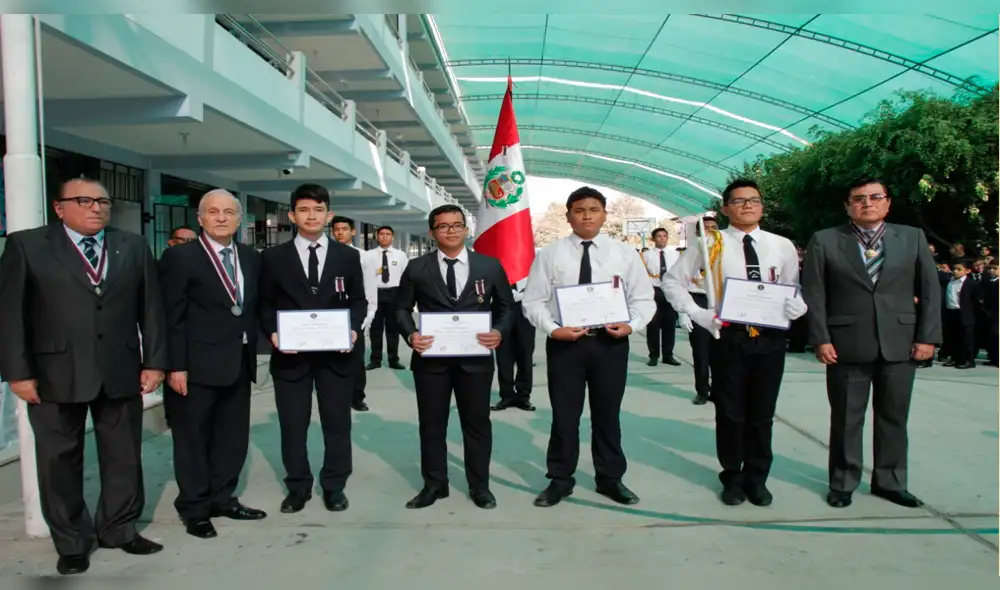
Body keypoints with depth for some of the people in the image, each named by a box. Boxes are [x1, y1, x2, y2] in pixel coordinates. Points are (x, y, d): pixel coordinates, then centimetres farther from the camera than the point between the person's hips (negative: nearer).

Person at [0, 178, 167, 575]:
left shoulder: (133, 247, 8)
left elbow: (151, 308, 7)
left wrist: (154, 361, 2)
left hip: (121, 373, 2)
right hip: (56, 374, -2)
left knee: (124, 456, 10)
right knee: (60, 461, 9)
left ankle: (119, 529, 27)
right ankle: (71, 542, 24)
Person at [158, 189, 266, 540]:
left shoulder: (251, 258, 10)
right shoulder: (180, 257, -7)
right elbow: (171, 318, -11)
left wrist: (254, 345, 5)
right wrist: (175, 366, -15)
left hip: (239, 364, 6)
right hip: (197, 366, -6)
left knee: (234, 437, 14)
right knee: (193, 439, 6)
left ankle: (222, 498, 30)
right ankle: (194, 508, 21)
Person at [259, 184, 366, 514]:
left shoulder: (348, 256, 7)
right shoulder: (274, 257, 4)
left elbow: (358, 301, 7)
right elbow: (265, 304, 5)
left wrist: (354, 328, -10)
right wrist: (273, 333, -12)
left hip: (336, 352, 1)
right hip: (291, 353, 0)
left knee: (337, 422, 8)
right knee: (293, 424, 8)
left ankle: (334, 486, 23)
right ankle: (298, 487, 23)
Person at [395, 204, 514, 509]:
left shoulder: (490, 266, 4)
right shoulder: (416, 268, 4)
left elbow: (505, 305, 9)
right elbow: (402, 308, 8)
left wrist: (500, 331, -10)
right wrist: (411, 334, -11)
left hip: (475, 357, 0)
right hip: (430, 357, 0)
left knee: (477, 422, 8)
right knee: (431, 423, 9)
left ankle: (479, 486, 22)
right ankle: (434, 485, 23)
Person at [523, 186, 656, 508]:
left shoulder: (624, 253, 4)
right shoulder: (549, 254, 1)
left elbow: (644, 298, 5)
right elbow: (533, 301, 0)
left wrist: (631, 325, -14)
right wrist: (552, 329, -16)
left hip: (611, 342, 1)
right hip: (564, 342, -1)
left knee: (608, 415, 12)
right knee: (564, 415, 7)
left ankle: (610, 478, 29)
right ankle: (560, 480, 23)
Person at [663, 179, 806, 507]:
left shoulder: (782, 246, 5)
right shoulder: (711, 244, -2)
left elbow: (795, 290, 14)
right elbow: (672, 280, 2)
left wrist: (795, 308, -8)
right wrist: (698, 314, -7)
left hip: (770, 337, 2)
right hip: (729, 336, -2)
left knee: (762, 413, 11)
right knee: (730, 412, 7)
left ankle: (757, 478, 26)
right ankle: (732, 477, 23)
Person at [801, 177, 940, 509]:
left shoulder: (913, 238, 9)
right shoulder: (824, 241, 2)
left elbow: (930, 291, 7)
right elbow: (814, 295, -1)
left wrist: (927, 337, 0)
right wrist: (821, 339, -8)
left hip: (900, 344, 2)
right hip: (847, 345, -2)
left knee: (894, 417, 10)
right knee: (845, 419, 6)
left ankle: (890, 482, 25)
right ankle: (843, 483, 19)